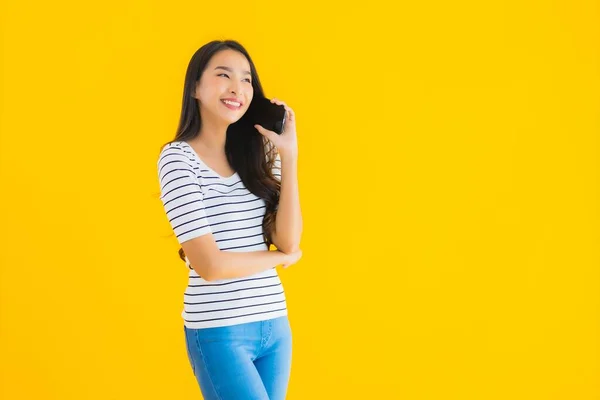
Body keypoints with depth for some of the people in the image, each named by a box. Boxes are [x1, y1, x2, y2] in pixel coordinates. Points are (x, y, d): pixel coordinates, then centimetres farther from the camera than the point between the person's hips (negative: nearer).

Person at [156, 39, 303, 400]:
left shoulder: (259, 153, 8)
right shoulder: (178, 157, -10)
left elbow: (289, 241, -5)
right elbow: (210, 265, -17)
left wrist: (289, 156, -8)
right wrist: (280, 258, -2)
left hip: (275, 324, 6)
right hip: (218, 332, -6)